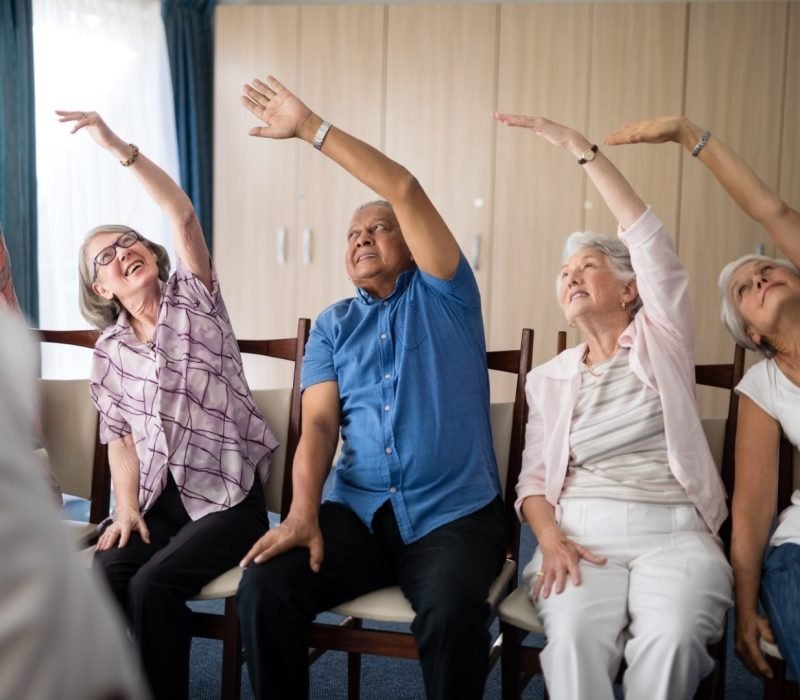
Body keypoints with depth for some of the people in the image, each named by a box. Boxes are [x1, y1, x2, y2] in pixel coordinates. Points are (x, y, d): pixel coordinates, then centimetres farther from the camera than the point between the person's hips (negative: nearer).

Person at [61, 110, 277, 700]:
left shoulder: (193, 298, 0)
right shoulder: (109, 352, 10)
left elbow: (182, 215, -16)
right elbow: (121, 437, 9)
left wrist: (118, 147, -25)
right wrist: (126, 508, -7)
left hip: (229, 495, -4)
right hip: (159, 497, 4)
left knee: (153, 584, -24)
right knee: (103, 576, -22)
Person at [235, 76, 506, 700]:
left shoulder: (442, 295, 6)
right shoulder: (332, 326, 15)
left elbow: (404, 188, -8)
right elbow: (319, 425, 2)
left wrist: (310, 127, -9)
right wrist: (303, 512, -15)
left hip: (454, 515, -3)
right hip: (357, 511, 3)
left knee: (452, 612, -33)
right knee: (264, 588, -22)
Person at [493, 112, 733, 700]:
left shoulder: (659, 341, 10)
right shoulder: (550, 377, 18)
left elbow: (650, 240, -2)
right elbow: (534, 479, 12)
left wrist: (580, 147, -3)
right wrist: (551, 539, -11)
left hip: (674, 530, -1)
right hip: (582, 530, 2)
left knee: (672, 638, -32)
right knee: (575, 635, -31)